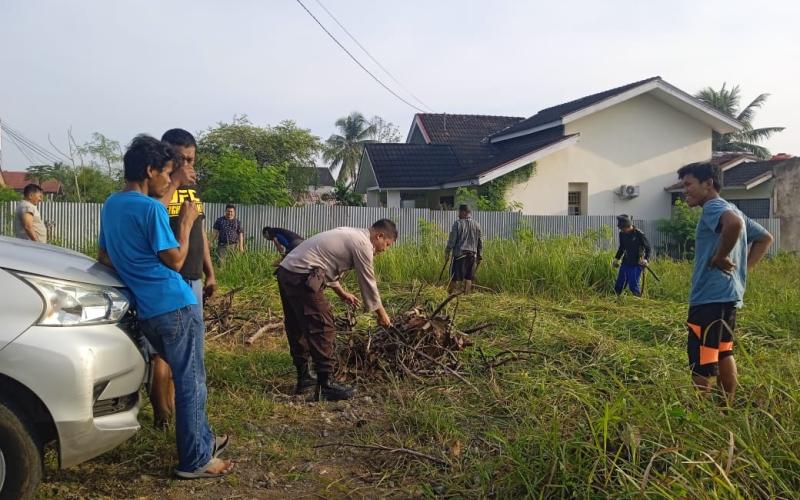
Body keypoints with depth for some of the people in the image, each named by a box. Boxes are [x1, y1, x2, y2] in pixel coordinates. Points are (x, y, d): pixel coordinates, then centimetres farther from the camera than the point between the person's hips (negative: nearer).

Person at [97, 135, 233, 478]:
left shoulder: (111, 205, 13)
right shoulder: (151, 208, -14)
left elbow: (105, 257, 22)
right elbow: (175, 260, -11)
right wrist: (186, 223, 0)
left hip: (146, 309, 9)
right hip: (174, 306, -9)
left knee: (186, 378, 21)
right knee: (191, 383, 1)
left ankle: (203, 441, 31)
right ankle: (194, 461, 10)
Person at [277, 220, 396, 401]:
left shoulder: (349, 235, 22)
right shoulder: (362, 243, -7)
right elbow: (368, 282, -3)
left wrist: (342, 293, 34)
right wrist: (381, 313, 9)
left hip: (285, 271, 11)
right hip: (302, 277, -11)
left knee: (297, 329, 17)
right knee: (322, 329, -7)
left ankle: (303, 379, 27)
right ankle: (325, 385, -4)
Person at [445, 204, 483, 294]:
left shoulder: (458, 223, -6)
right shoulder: (477, 225, 7)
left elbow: (452, 240, -8)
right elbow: (480, 242, 11)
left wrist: (447, 253, -1)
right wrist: (479, 256, 19)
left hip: (459, 254, -4)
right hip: (472, 254, 4)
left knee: (454, 277, 1)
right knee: (468, 277, 6)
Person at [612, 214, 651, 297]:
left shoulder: (639, 234, -15)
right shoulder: (622, 234, 2)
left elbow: (648, 248, -8)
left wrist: (646, 259, -24)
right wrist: (616, 258, 10)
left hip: (636, 265, -6)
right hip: (625, 263, 6)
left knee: (633, 286, -9)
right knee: (618, 286, 7)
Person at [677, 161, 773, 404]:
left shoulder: (713, 207, -12)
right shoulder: (730, 210, 17)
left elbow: (734, 224, -35)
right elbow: (765, 238, 26)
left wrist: (720, 258, -22)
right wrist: (744, 267, 16)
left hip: (710, 297, -11)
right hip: (729, 295, 11)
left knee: (700, 361, -6)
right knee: (723, 354, 20)